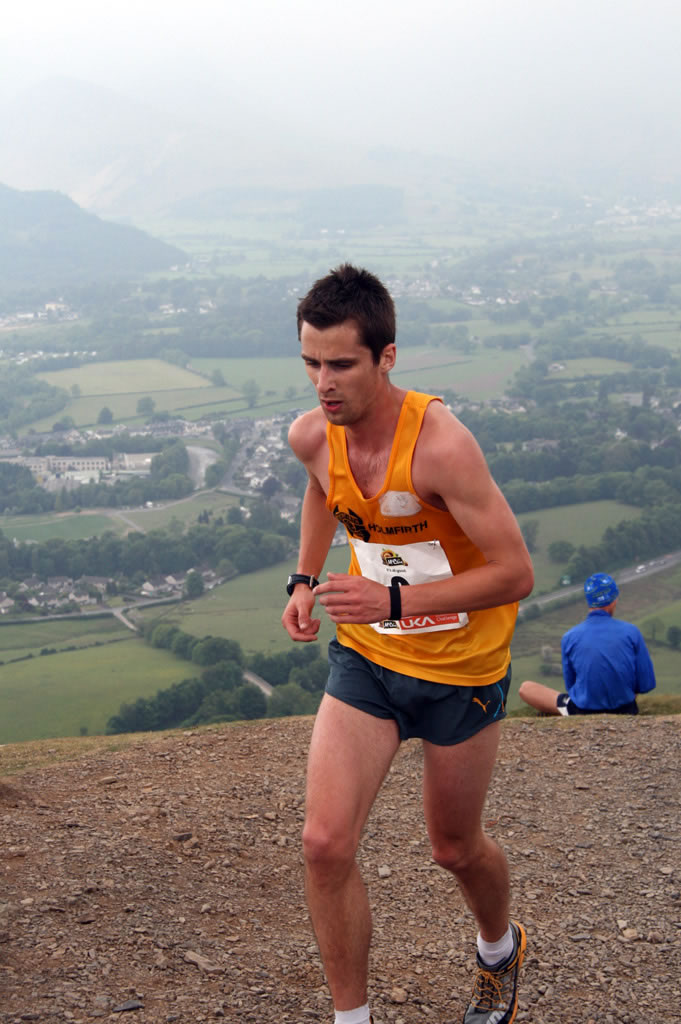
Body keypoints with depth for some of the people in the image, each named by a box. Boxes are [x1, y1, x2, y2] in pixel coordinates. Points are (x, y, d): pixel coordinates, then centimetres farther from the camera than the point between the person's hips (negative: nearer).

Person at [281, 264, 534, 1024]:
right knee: (325, 844, -8)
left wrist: (394, 600, -33)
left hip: (460, 670, -4)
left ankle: (500, 950, 50)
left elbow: (515, 574, -27)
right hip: (363, 657, 4)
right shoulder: (311, 435, -9)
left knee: (454, 848, 15)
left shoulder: (439, 444, -29)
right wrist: (305, 579, 4)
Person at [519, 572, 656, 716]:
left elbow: (571, 686, 3)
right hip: (626, 712, 3)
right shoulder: (631, 632, -8)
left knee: (525, 688, 12)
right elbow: (646, 685, -3)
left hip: (582, 712, -3)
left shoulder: (569, 637, -8)